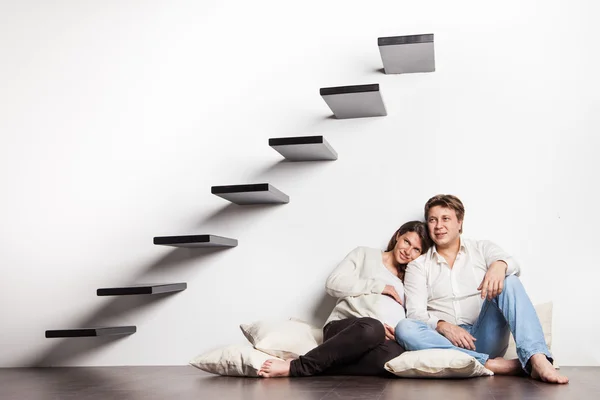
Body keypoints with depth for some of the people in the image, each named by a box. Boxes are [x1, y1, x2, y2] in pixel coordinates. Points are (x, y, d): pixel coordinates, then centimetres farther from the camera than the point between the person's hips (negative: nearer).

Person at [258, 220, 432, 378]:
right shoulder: (365, 254, 17)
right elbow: (334, 284, 3)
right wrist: (379, 286, 1)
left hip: (384, 336, 3)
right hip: (343, 328, -3)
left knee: (396, 353, -39)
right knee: (372, 328, -42)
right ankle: (298, 365, -33)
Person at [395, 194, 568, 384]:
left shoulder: (482, 248, 14)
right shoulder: (418, 266, 11)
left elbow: (513, 265, -8)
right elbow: (416, 312, -1)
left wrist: (499, 265, -33)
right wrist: (443, 326, -22)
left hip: (486, 338, 1)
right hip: (447, 340, 0)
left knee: (508, 281, -19)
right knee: (404, 328, -30)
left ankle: (537, 360, -37)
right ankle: (490, 364, -35)